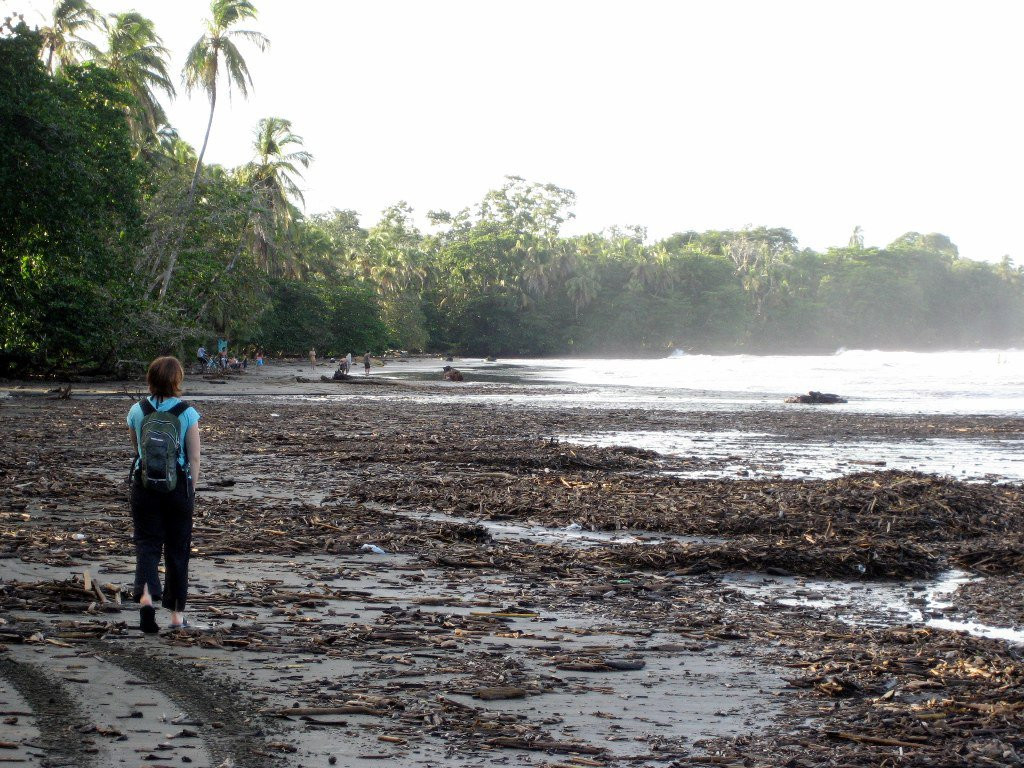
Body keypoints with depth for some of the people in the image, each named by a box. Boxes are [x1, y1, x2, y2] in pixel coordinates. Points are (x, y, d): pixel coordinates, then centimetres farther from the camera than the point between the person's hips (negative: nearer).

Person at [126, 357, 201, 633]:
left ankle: (145, 593, -23)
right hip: (178, 486, -1)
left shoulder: (137, 411, -1)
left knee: (146, 542, 5)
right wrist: (191, 491, 6)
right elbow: (194, 458, -5)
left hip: (144, 485, 1)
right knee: (177, 548, 10)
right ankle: (177, 613, 17)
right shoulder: (187, 413, -8)